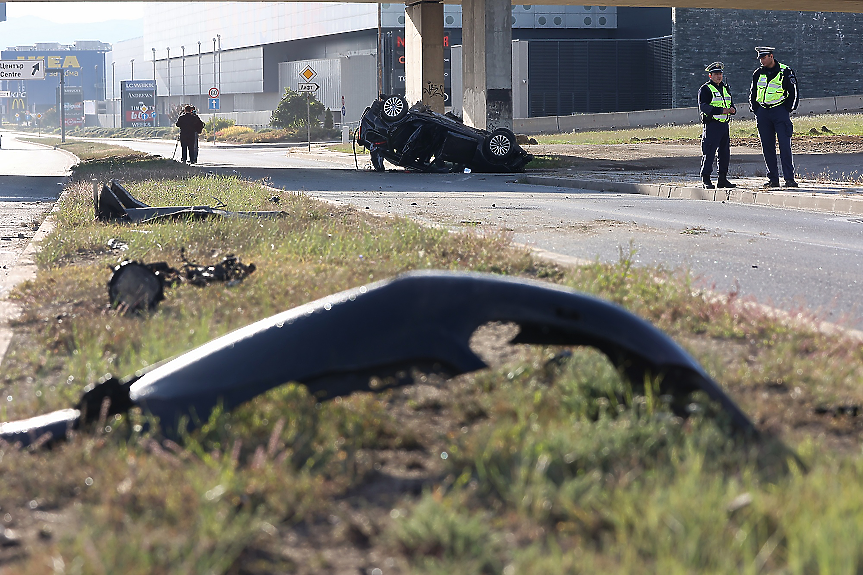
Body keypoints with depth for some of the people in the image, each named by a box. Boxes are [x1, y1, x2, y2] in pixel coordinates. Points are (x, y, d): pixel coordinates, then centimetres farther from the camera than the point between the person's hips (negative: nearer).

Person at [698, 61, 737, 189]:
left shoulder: (725, 88, 20)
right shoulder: (705, 89, -3)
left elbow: (731, 105, 23)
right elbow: (703, 107, -16)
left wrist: (732, 110, -3)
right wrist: (721, 110, -24)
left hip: (725, 125, 7)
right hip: (712, 125, -7)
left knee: (725, 153, 9)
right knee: (709, 153, -9)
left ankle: (723, 179, 16)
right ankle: (706, 180, -5)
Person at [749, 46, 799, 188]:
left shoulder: (785, 72, -2)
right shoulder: (758, 74, 12)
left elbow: (794, 93, 1)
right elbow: (753, 94, 22)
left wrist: (787, 111, -5)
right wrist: (756, 111, 11)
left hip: (780, 112, -5)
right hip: (763, 114, 5)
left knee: (785, 146, -11)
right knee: (767, 147, 3)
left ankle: (789, 178, -11)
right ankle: (773, 179, 8)